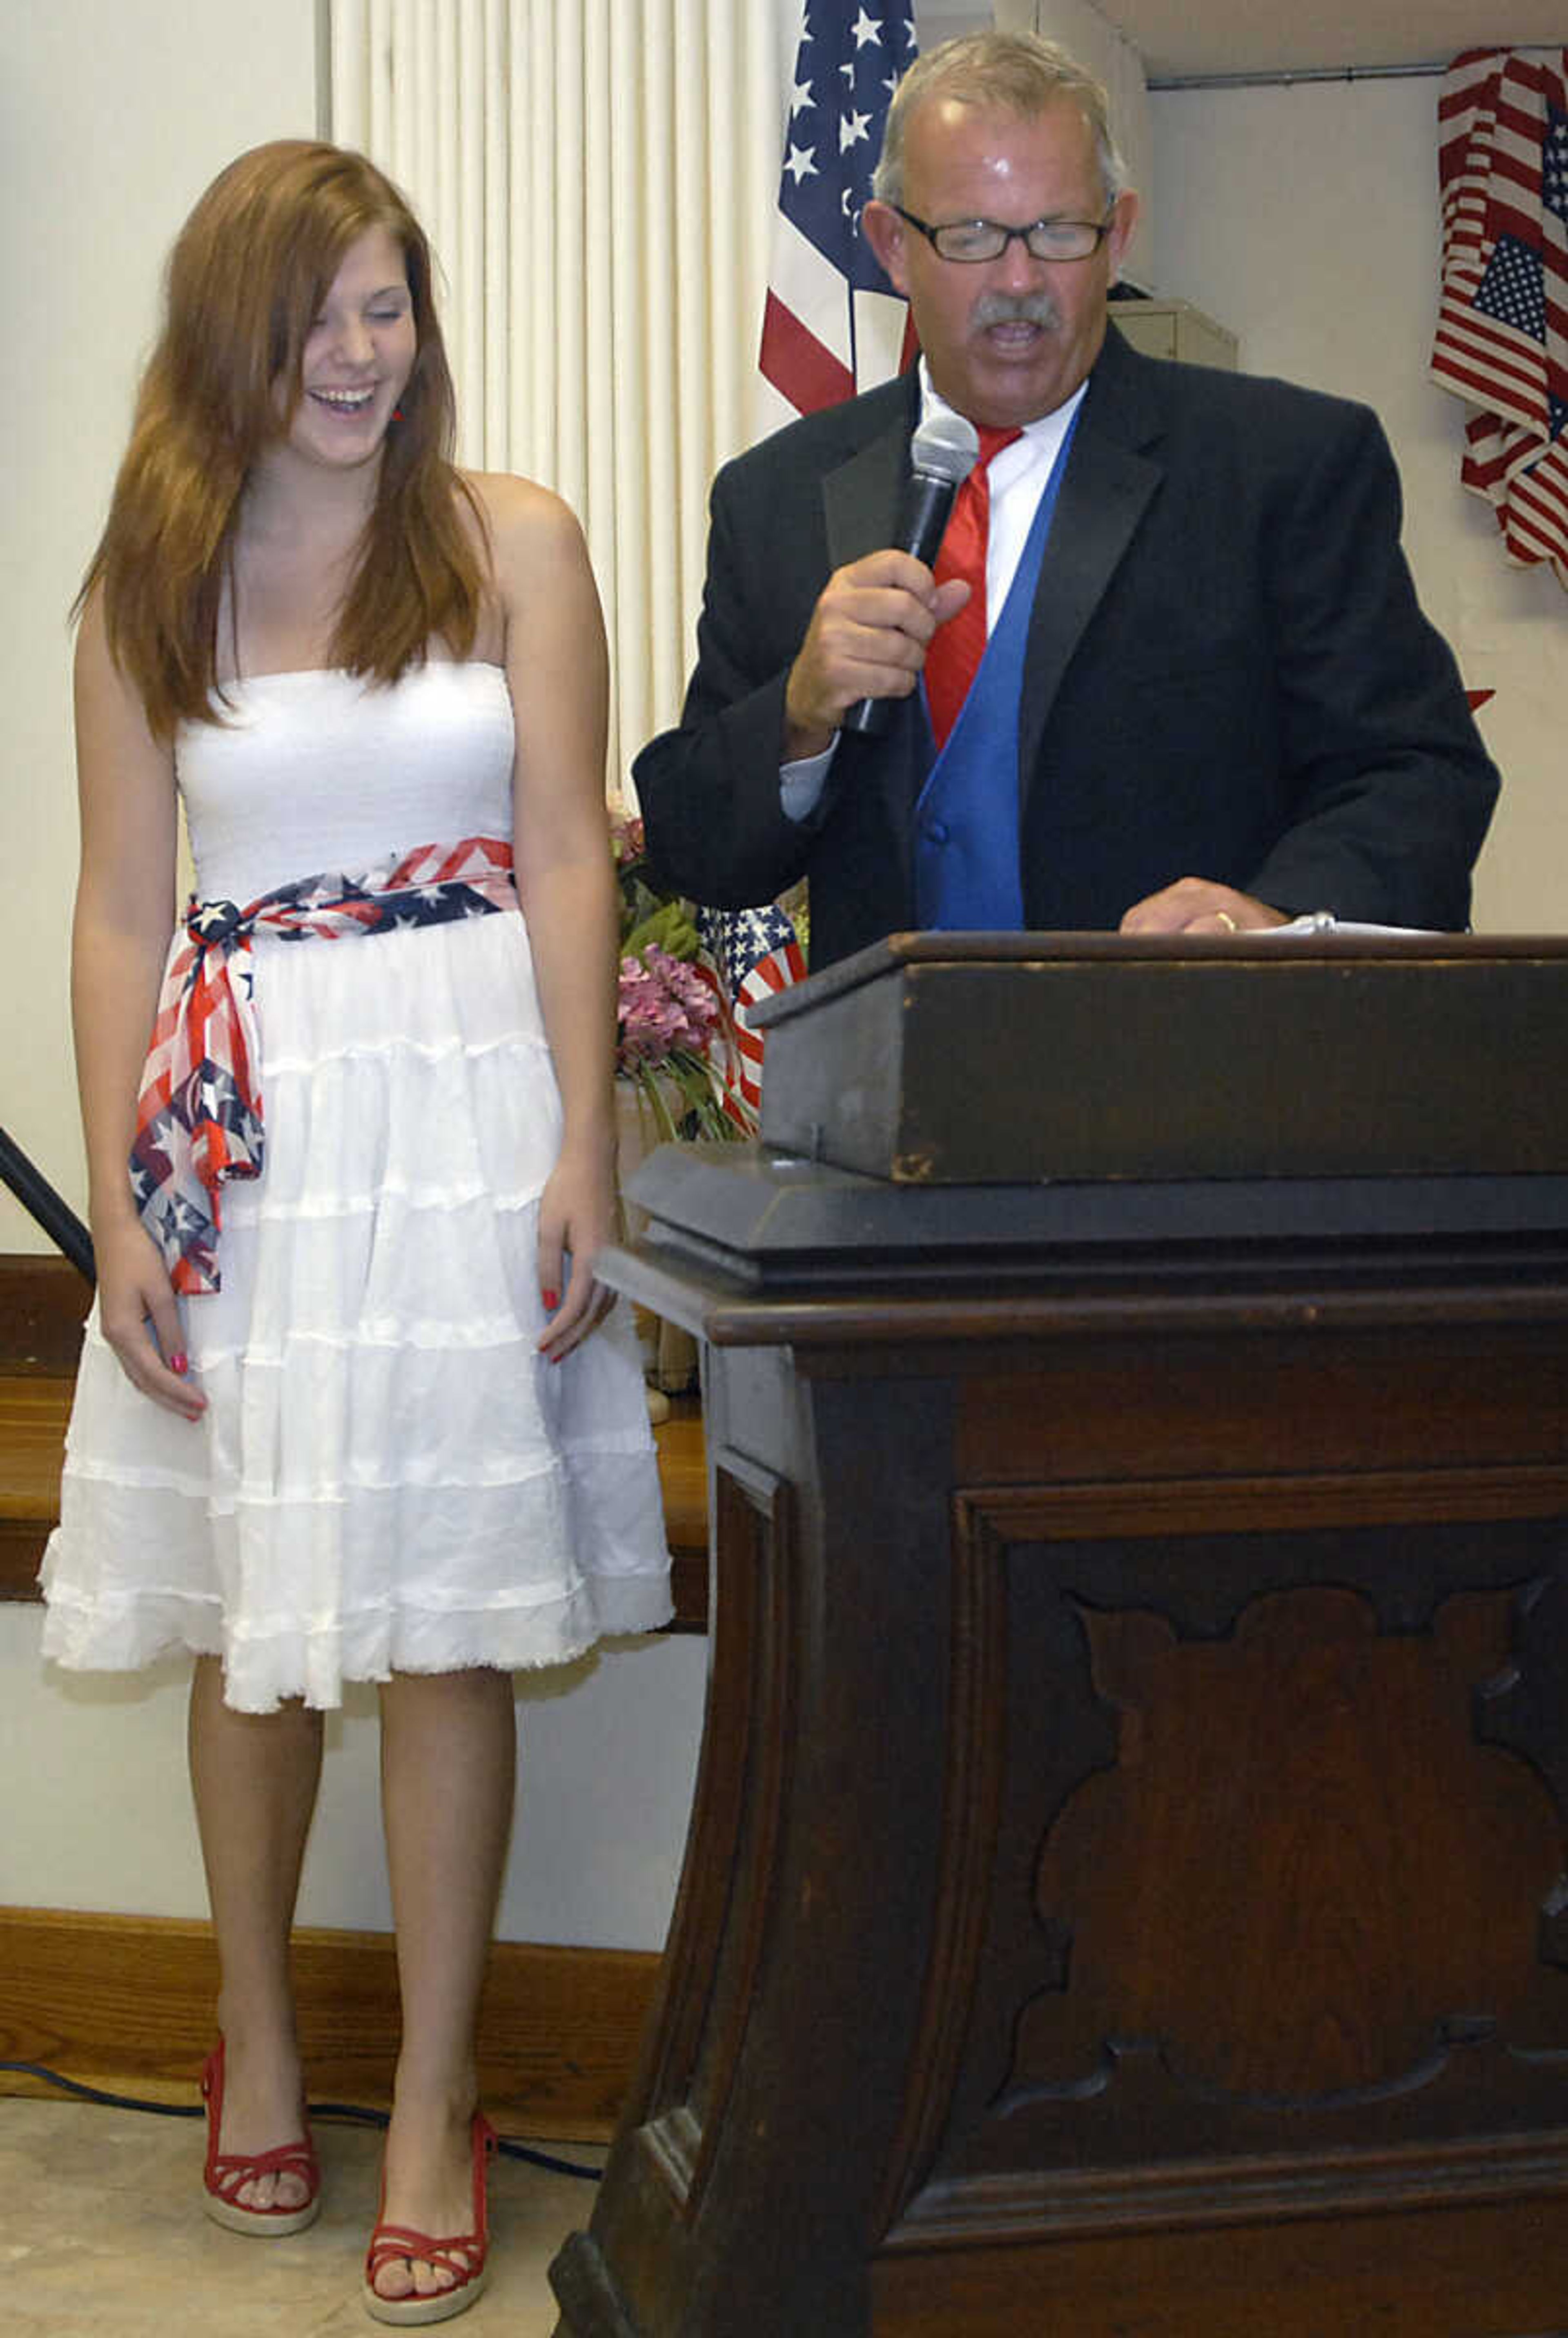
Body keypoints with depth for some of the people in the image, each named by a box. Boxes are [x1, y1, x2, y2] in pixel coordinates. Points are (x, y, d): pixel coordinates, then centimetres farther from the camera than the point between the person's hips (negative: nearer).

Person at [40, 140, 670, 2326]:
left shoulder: (515, 541, 5)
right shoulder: (149, 587, 9)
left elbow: (566, 856, 0)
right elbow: (121, 912, 7)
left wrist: (585, 1151, -8)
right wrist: (120, 1205, 0)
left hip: (465, 1104, -1)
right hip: (246, 1131, 2)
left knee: (447, 1614, 0)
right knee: (251, 1611, 8)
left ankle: (436, 2098, 13)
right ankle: (256, 2037, 29)